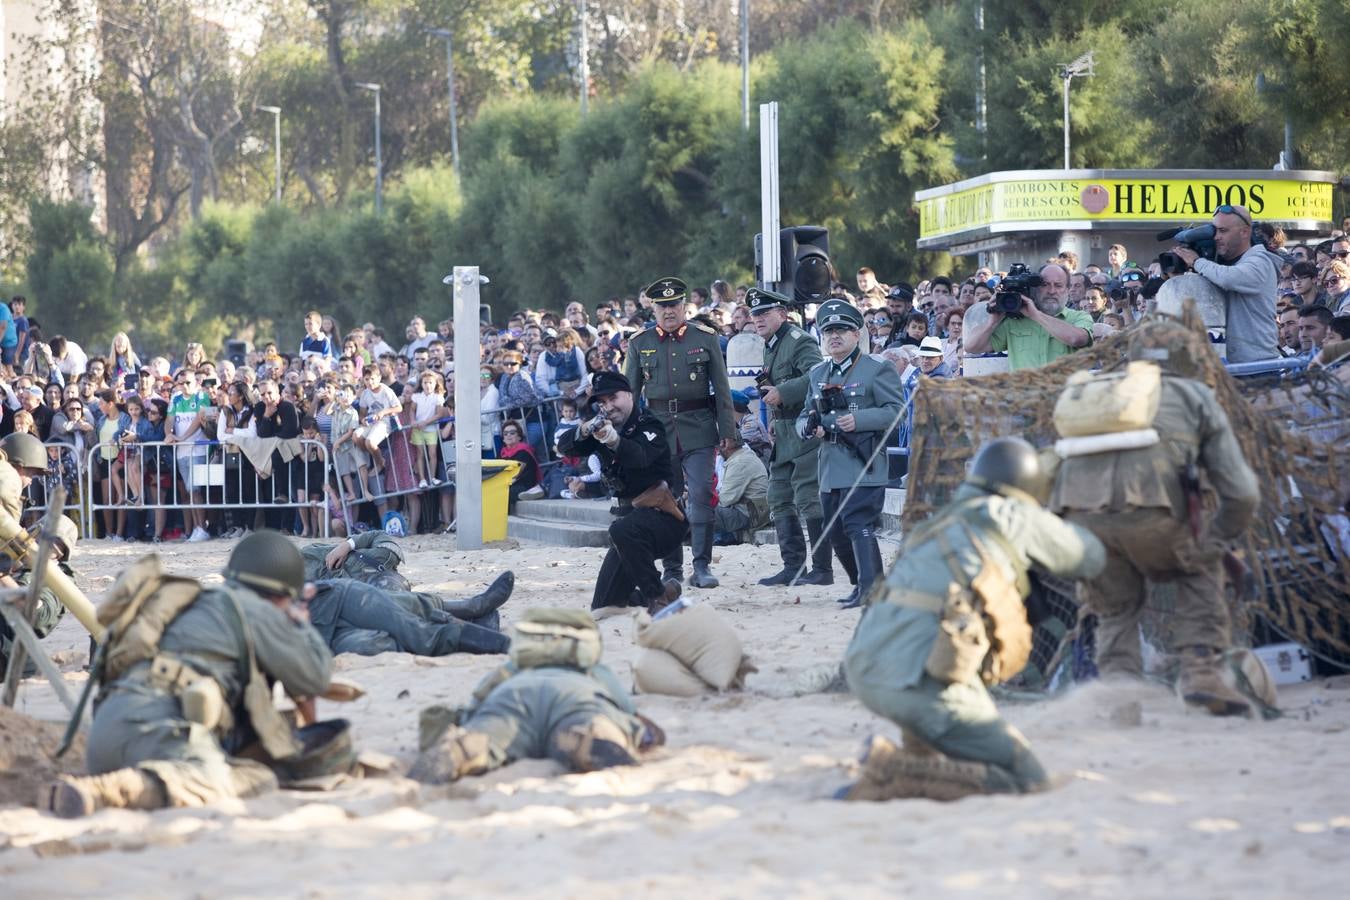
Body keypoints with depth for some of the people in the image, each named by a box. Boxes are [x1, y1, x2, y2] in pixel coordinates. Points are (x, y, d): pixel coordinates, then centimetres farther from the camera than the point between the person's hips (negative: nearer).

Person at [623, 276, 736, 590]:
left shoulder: (706, 338, 4)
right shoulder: (640, 343, 7)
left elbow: (722, 388, 5)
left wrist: (728, 432, 0)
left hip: (699, 430, -1)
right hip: (658, 430, 2)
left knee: (701, 496, -10)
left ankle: (702, 566, -6)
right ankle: (672, 569, 12)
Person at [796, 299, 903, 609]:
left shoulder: (877, 370, -3)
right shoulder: (817, 374, 17)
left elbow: (895, 411, -10)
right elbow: (805, 415, 22)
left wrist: (859, 420, -22)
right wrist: (808, 426, -3)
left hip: (863, 464, -7)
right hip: (830, 466, 7)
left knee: (859, 525, -17)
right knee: (836, 532, 10)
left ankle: (869, 589, -18)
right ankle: (866, 585, 24)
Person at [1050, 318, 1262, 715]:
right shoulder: (1198, 400, 27)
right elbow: (1242, 493, 21)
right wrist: (1215, 539, 39)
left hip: (1081, 516, 3)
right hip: (1148, 514, -3)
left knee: (1116, 608, 29)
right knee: (1199, 570, 29)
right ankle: (1200, 672, 14)